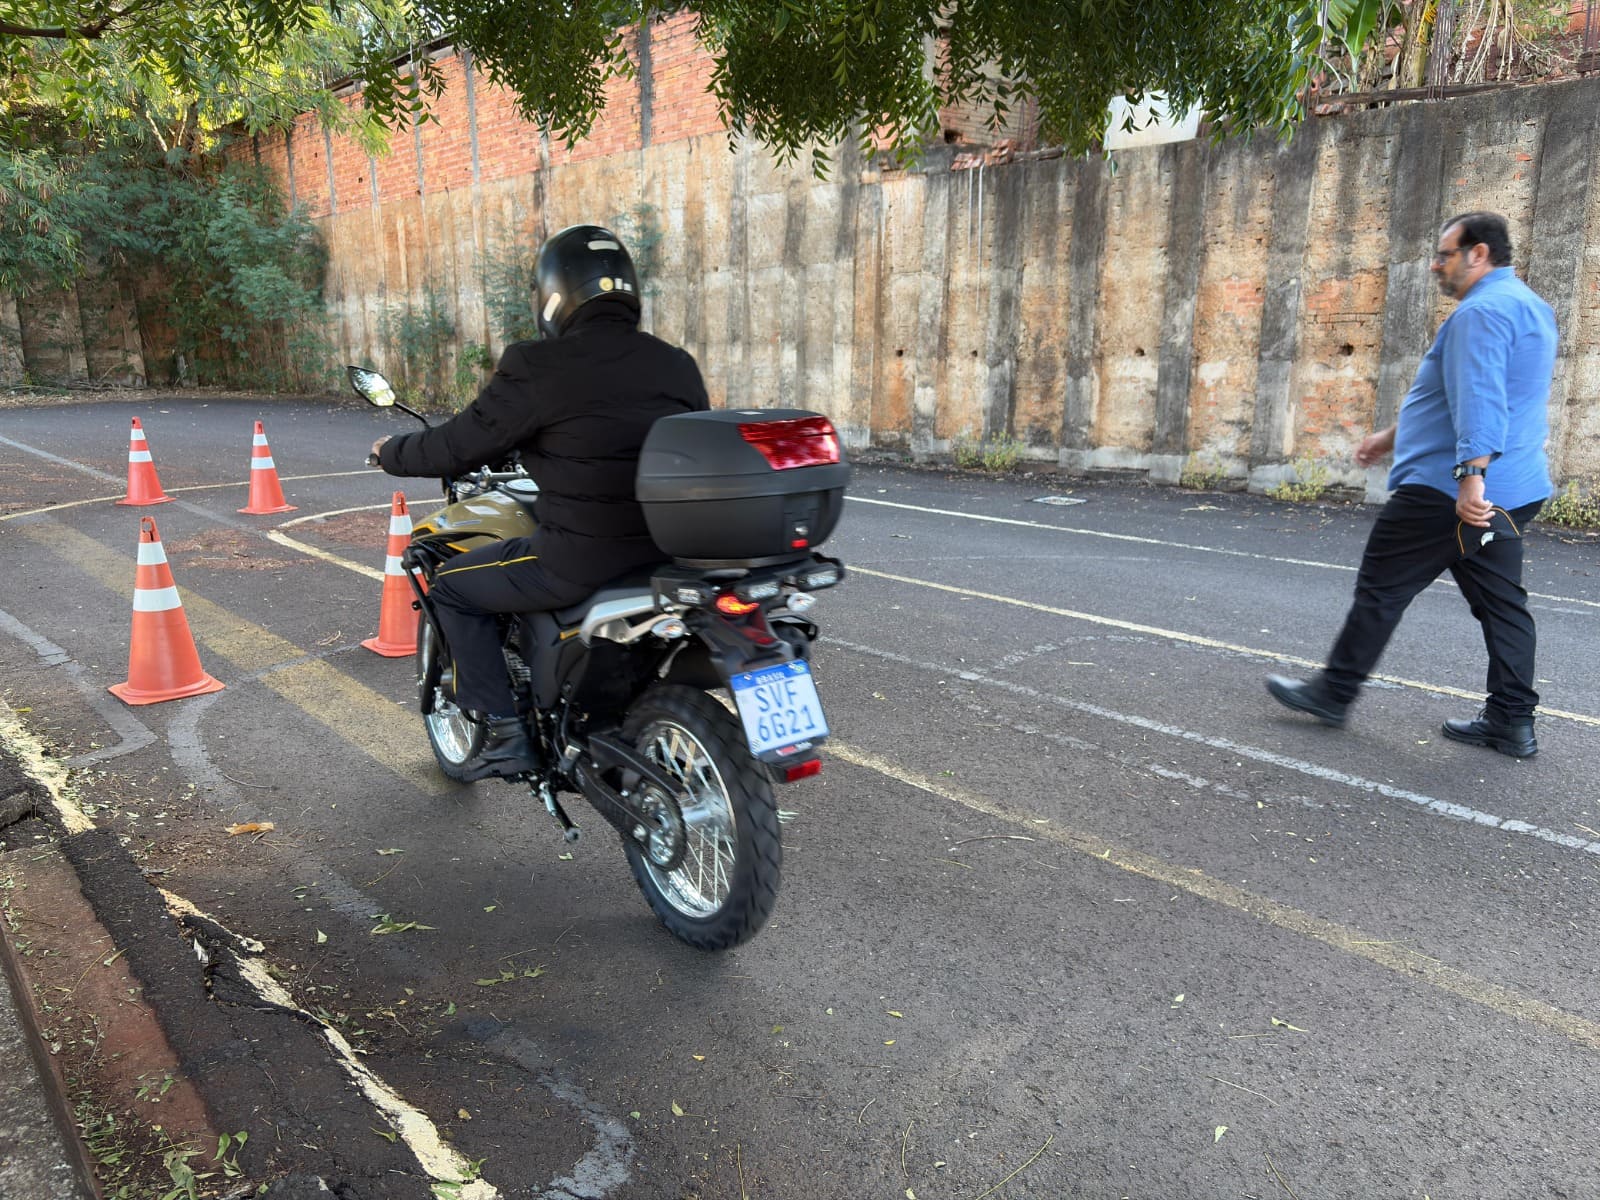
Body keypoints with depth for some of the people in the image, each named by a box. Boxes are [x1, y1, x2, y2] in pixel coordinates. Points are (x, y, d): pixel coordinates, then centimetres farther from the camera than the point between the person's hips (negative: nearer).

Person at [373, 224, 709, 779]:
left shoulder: (539, 368, -11)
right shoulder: (678, 365, 6)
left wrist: (391, 453, 18)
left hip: (581, 558, -7)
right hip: (673, 554, 7)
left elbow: (459, 445, -4)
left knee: (453, 585, 18)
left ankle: (505, 733, 15)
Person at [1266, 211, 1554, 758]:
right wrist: (1394, 436, 32)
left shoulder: (1482, 311, -14)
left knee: (1382, 588, -1)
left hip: (1451, 490, -10)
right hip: (1511, 493, 10)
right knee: (1500, 601, 9)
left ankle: (1334, 693, 8)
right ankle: (1512, 720, 13)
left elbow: (1479, 400, -27)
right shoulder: (1524, 305, 22)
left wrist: (1471, 475, -35)